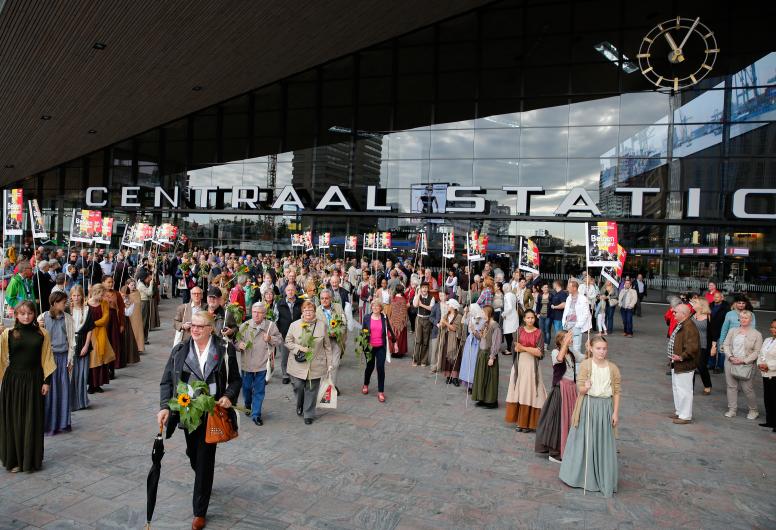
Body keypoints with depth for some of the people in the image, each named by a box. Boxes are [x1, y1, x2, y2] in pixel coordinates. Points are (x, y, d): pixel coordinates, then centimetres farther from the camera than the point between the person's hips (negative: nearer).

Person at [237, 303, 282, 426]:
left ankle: (256, 414, 16)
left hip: (262, 364, -2)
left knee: (259, 391, 5)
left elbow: (279, 340, 1)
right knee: (246, 387, 17)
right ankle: (248, 405, 45)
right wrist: (239, 344, -16)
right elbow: (237, 339, 5)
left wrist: (270, 339, -17)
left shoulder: (271, 326, -5)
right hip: (246, 364, 2)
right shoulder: (245, 325, -2)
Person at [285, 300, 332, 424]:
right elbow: (287, 342, 6)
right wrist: (299, 348, -12)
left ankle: (308, 414, 20)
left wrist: (329, 363, 3)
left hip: (315, 365, 0)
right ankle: (299, 406, 31)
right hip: (298, 364, 0)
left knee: (311, 390, 5)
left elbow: (327, 346, 5)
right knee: (298, 386, 0)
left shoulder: (322, 325, 2)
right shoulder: (294, 325, 2)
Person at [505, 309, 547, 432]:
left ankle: (529, 423, 6)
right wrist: (532, 349, -11)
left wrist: (524, 348, -12)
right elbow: (516, 348, -3)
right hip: (519, 364, 3)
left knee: (529, 392, -2)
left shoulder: (539, 333, -1)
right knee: (519, 392, 3)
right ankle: (520, 421, 12)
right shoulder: (520, 330, 6)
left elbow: (539, 353, -9)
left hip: (531, 365, -3)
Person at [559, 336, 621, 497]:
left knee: (604, 443, 6)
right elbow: (579, 388, -7)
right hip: (588, 406, -2)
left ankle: (604, 480, 20)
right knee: (584, 440, 5)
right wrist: (585, 388, -29)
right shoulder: (585, 365, -5)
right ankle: (582, 476, 22)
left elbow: (616, 392, 5)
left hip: (605, 407, 2)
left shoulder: (613, 368, 2)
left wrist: (615, 412, 1)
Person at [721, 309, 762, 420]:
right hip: (731, 363, 3)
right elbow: (726, 345, 8)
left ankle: (753, 411, 19)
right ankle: (732, 410, 16)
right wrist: (730, 357, -8)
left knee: (748, 389, -1)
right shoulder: (732, 331, 9)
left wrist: (744, 361, -13)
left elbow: (757, 351, -4)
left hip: (747, 365, -3)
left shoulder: (756, 334, 0)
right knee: (731, 386, 7)